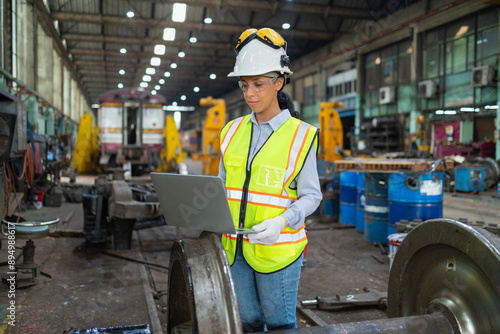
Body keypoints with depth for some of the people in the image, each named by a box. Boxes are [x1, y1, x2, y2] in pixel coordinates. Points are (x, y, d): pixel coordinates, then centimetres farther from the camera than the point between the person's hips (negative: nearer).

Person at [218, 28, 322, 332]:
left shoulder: (300, 135, -8)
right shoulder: (233, 132, 5)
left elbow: (311, 196, -7)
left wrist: (281, 222, -24)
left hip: (277, 250, -4)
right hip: (236, 248, 4)